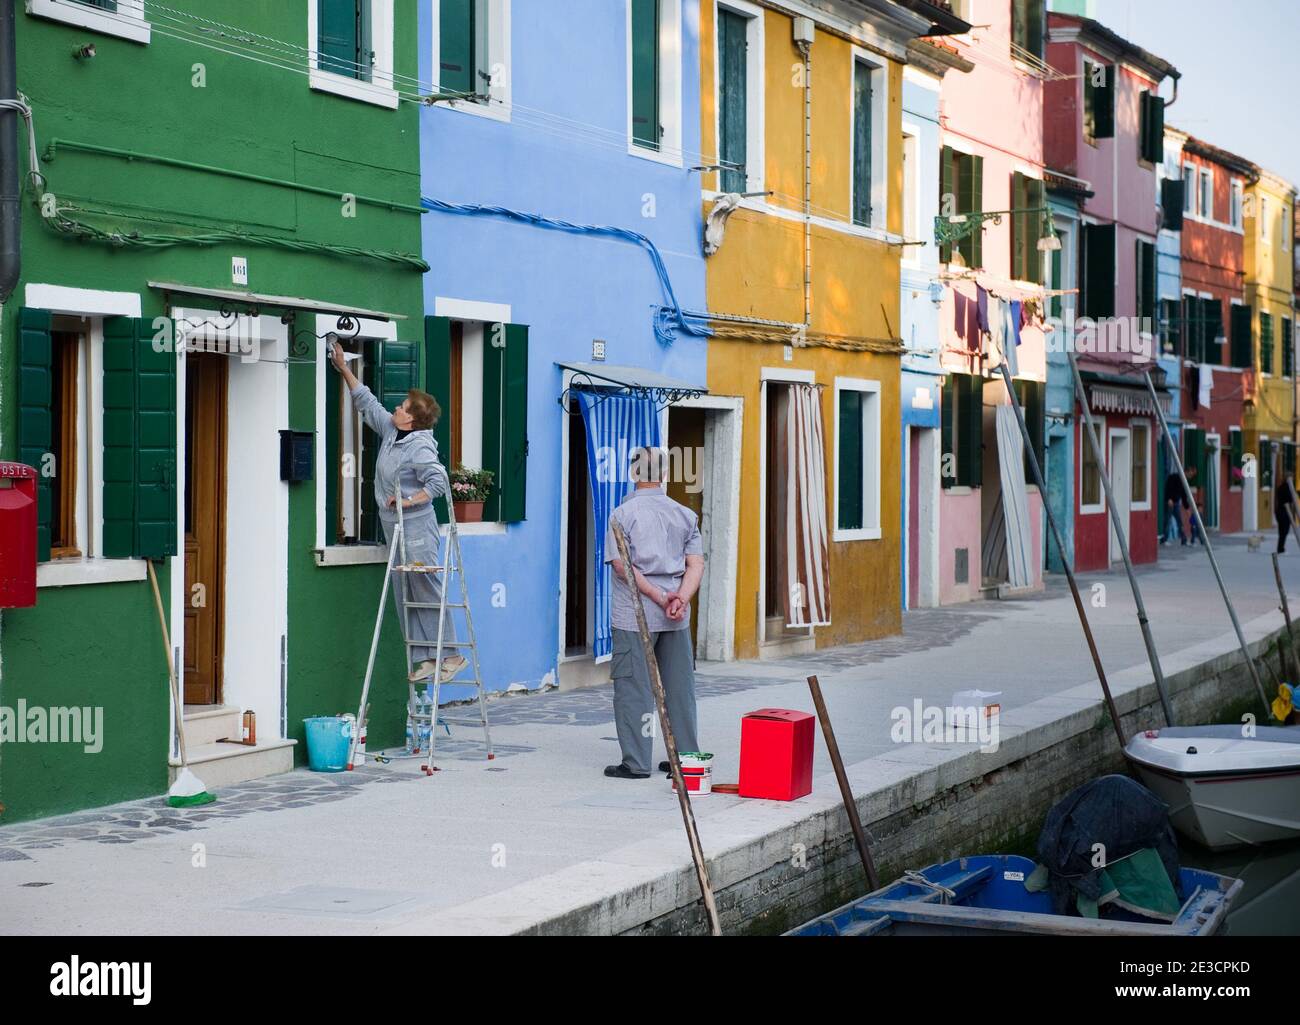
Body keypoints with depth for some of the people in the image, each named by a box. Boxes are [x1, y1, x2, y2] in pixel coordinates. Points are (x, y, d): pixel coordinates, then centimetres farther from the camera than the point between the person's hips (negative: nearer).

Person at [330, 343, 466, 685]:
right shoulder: (390, 431, 9)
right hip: (395, 528, 9)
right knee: (406, 596, 8)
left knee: (428, 590, -7)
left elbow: (439, 482, -23)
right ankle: (425, 658, 10)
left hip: (416, 527, -9)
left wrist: (409, 500, -22)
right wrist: (344, 369, 23)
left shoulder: (420, 447, -16)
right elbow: (366, 402, 21)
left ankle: (451, 654, -2)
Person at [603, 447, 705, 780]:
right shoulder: (685, 515, 10)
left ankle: (636, 762, 1)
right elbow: (696, 564, 1)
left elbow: (622, 566, -12)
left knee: (633, 687, 1)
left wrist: (659, 597, -12)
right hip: (677, 618, 4)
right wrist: (680, 598, -10)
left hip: (634, 614, -4)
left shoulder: (624, 514, -4)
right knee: (679, 686, 11)